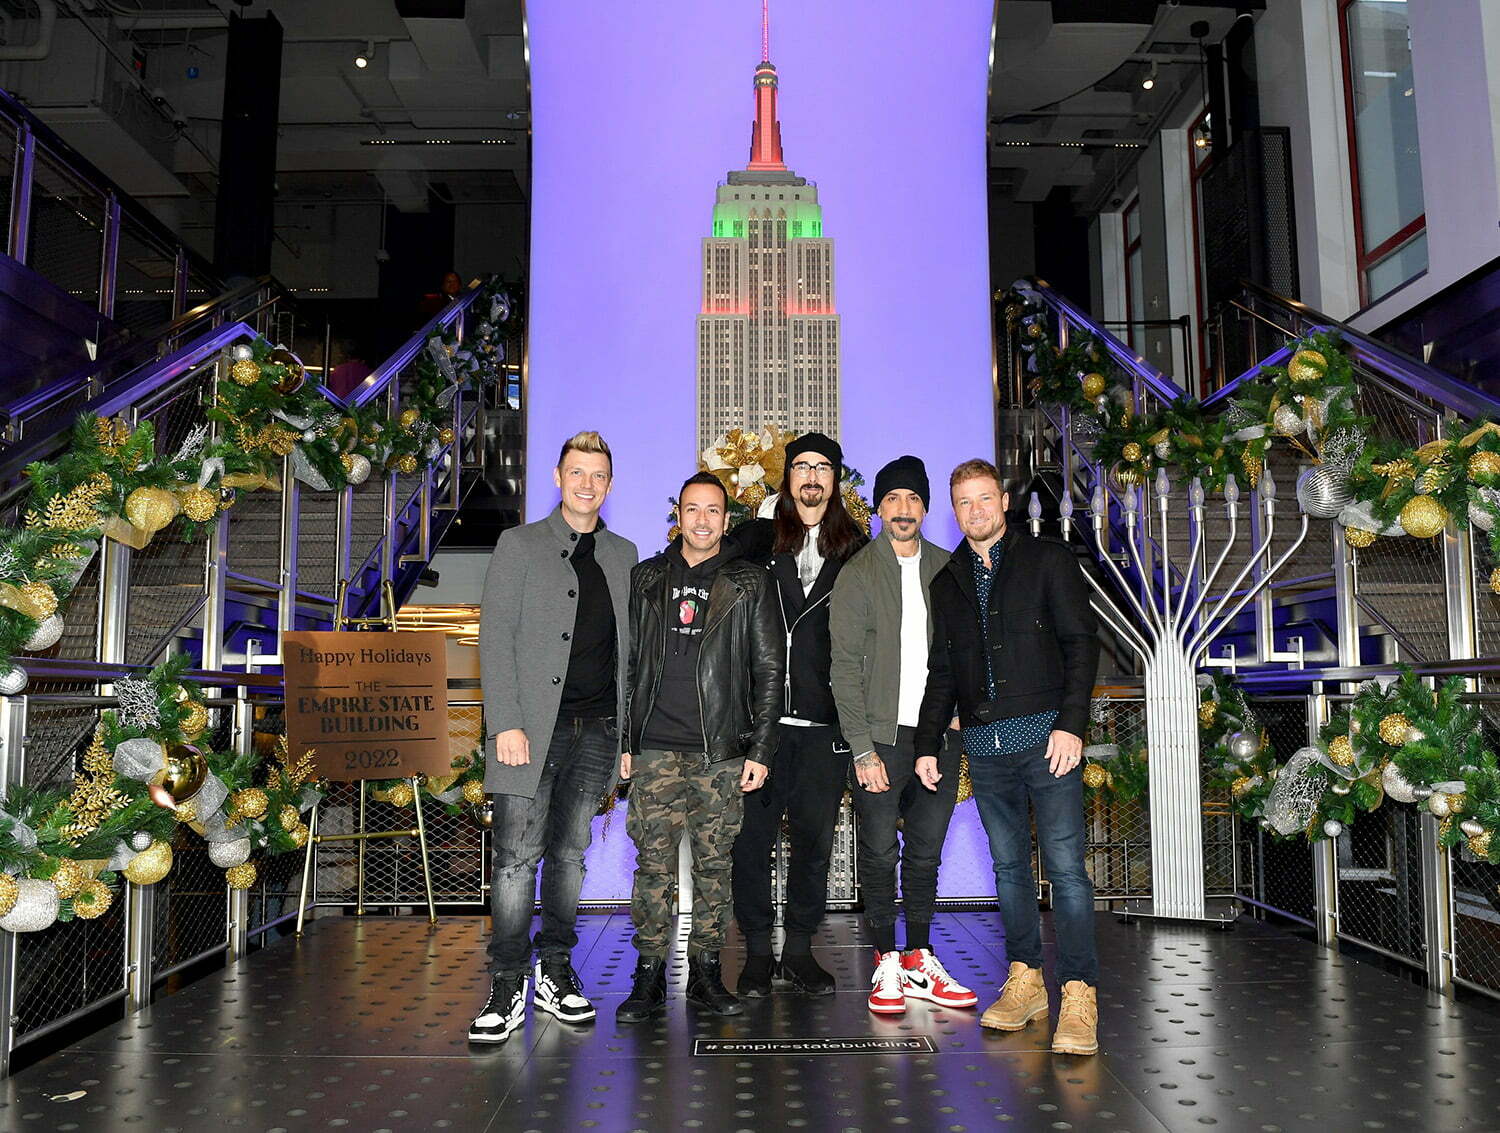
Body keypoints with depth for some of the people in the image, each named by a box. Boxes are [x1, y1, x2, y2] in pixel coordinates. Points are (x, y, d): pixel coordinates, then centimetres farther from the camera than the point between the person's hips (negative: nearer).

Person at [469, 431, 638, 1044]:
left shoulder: (623, 554, 15)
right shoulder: (520, 544, 3)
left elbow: (626, 645, 15)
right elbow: (495, 639, -4)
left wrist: (627, 726, 7)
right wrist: (506, 723, -13)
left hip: (597, 728, 4)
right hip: (533, 726, -3)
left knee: (570, 854, 10)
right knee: (517, 857, -4)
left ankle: (556, 972, 21)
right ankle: (507, 987, 6)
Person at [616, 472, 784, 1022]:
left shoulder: (749, 584, 5)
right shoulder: (647, 578, 12)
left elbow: (769, 670, 4)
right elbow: (629, 663, 13)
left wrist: (760, 751, -3)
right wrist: (624, 741, 7)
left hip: (722, 751, -1)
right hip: (656, 749, 1)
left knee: (714, 865, 5)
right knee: (653, 863, 0)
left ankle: (706, 971, 17)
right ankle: (649, 976, 10)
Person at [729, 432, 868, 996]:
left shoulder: (855, 548, 9)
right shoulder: (757, 539, 8)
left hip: (826, 721, 1)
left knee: (815, 837, 8)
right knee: (753, 835, 3)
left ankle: (799, 949, 22)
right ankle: (758, 952, 17)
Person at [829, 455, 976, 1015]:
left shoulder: (947, 569, 10)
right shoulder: (858, 573, -2)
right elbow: (846, 668, -6)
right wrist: (863, 748, -12)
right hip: (882, 737, -3)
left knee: (926, 853, 11)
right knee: (880, 853, 3)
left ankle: (920, 960, 23)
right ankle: (887, 963, 16)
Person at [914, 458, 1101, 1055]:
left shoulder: (1048, 559, 5)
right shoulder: (948, 581, 17)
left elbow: (1081, 642, -2)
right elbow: (941, 671, 20)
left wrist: (1070, 724, -12)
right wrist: (927, 744, 13)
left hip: (1045, 735, -4)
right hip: (984, 747, 4)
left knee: (1065, 866, -7)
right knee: (1008, 866, 9)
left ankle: (1078, 996, -2)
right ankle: (1025, 981, 19)